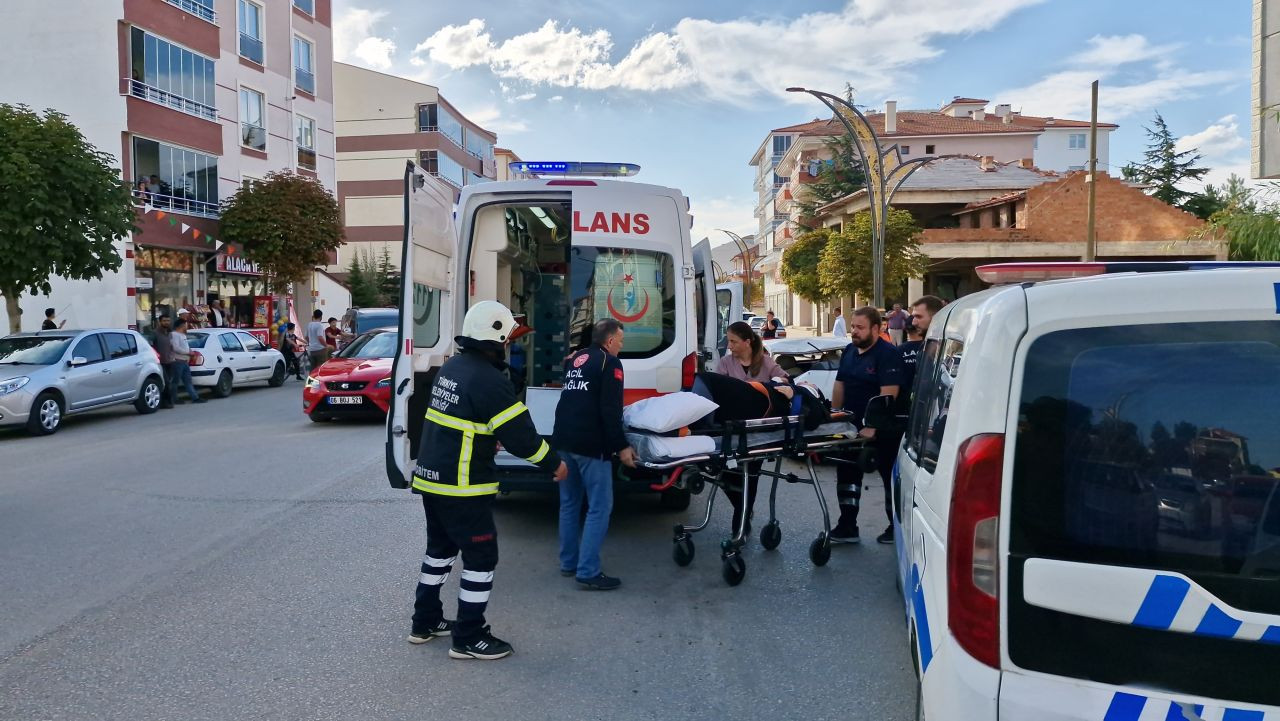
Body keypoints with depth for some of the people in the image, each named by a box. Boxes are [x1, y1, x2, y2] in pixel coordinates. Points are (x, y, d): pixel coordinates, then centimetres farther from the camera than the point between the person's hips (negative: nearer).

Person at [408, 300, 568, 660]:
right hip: (462, 488, -9)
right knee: (481, 558, 3)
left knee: (440, 549, 22)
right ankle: (468, 638, 12)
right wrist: (554, 464, -5)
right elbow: (521, 435, -18)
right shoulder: (490, 380, -20)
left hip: (430, 479, 9)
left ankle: (425, 622, 33)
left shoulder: (451, 367, 7)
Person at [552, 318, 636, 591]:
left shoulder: (575, 359, 18)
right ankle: (588, 572, -5)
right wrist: (621, 446, -12)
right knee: (600, 507, -3)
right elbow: (610, 411, -15)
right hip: (590, 445, -8)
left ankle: (569, 563, 22)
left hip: (564, 440, 8)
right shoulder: (610, 363, -6)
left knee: (569, 504, 16)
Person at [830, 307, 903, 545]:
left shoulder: (888, 354, -15)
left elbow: (888, 394, -23)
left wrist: (872, 427, -27)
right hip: (852, 427, 8)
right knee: (847, 475, 10)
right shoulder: (849, 351, 10)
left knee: (890, 477, 4)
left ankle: (896, 529, 16)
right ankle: (847, 527, 18)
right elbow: (839, 386, 15)